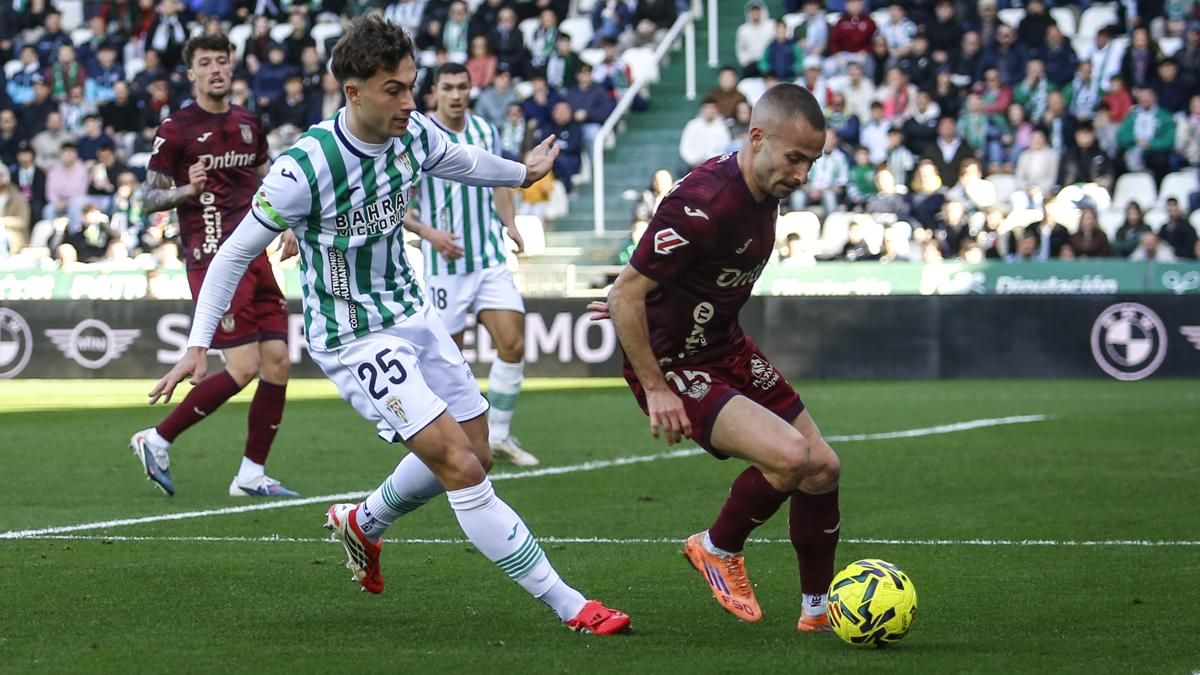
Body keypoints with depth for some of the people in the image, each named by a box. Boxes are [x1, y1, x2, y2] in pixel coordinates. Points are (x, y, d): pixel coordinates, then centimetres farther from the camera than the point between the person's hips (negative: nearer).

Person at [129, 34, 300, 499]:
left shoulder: (248, 124, 15)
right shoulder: (176, 129, -3)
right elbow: (151, 198, -2)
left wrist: (285, 227, 13)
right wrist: (187, 190, -22)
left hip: (254, 256, 7)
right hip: (213, 260, -7)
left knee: (277, 364, 0)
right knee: (243, 369, -14)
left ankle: (251, 474, 10)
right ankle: (156, 441, 0)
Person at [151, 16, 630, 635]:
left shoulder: (414, 135, -7)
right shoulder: (305, 168, -25)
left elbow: (464, 162, 18)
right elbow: (235, 254, -15)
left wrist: (523, 173, 37)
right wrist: (198, 345, -19)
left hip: (411, 314, 8)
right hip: (352, 339, -8)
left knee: (475, 453, 16)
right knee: (461, 468, -15)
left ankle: (363, 524, 43)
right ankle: (571, 607, -11)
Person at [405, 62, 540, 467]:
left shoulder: (485, 131, 6)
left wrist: (509, 223, 7)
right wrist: (429, 232, -21)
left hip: (490, 258, 4)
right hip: (445, 263, -4)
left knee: (512, 345, -7)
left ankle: (498, 435, 5)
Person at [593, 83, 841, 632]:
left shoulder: (764, 190, -1)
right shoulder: (703, 204, -29)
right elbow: (627, 293, -24)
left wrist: (652, 297, 25)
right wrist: (656, 390, -21)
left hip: (728, 349, 9)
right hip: (673, 366, -9)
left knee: (822, 469, 7)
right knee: (788, 457, -24)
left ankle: (818, 610, 24)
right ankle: (719, 549, 4)